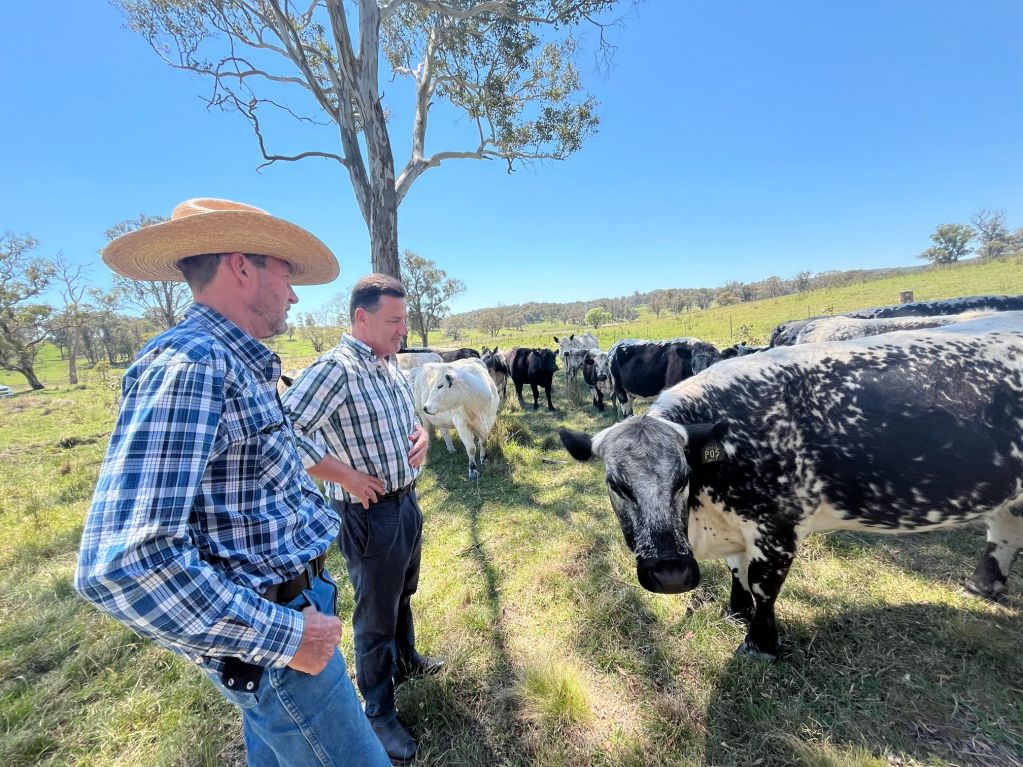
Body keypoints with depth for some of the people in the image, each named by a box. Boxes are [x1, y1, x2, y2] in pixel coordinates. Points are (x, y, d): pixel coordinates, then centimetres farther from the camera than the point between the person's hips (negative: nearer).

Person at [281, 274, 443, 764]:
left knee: (402, 595, 29)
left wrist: (421, 433, -1)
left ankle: (405, 660, 56)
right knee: (375, 617, 13)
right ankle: (379, 714, 37)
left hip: (408, 501, 8)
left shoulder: (391, 364, 5)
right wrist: (345, 476, -25)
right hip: (369, 513, -8)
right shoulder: (336, 368, -22)